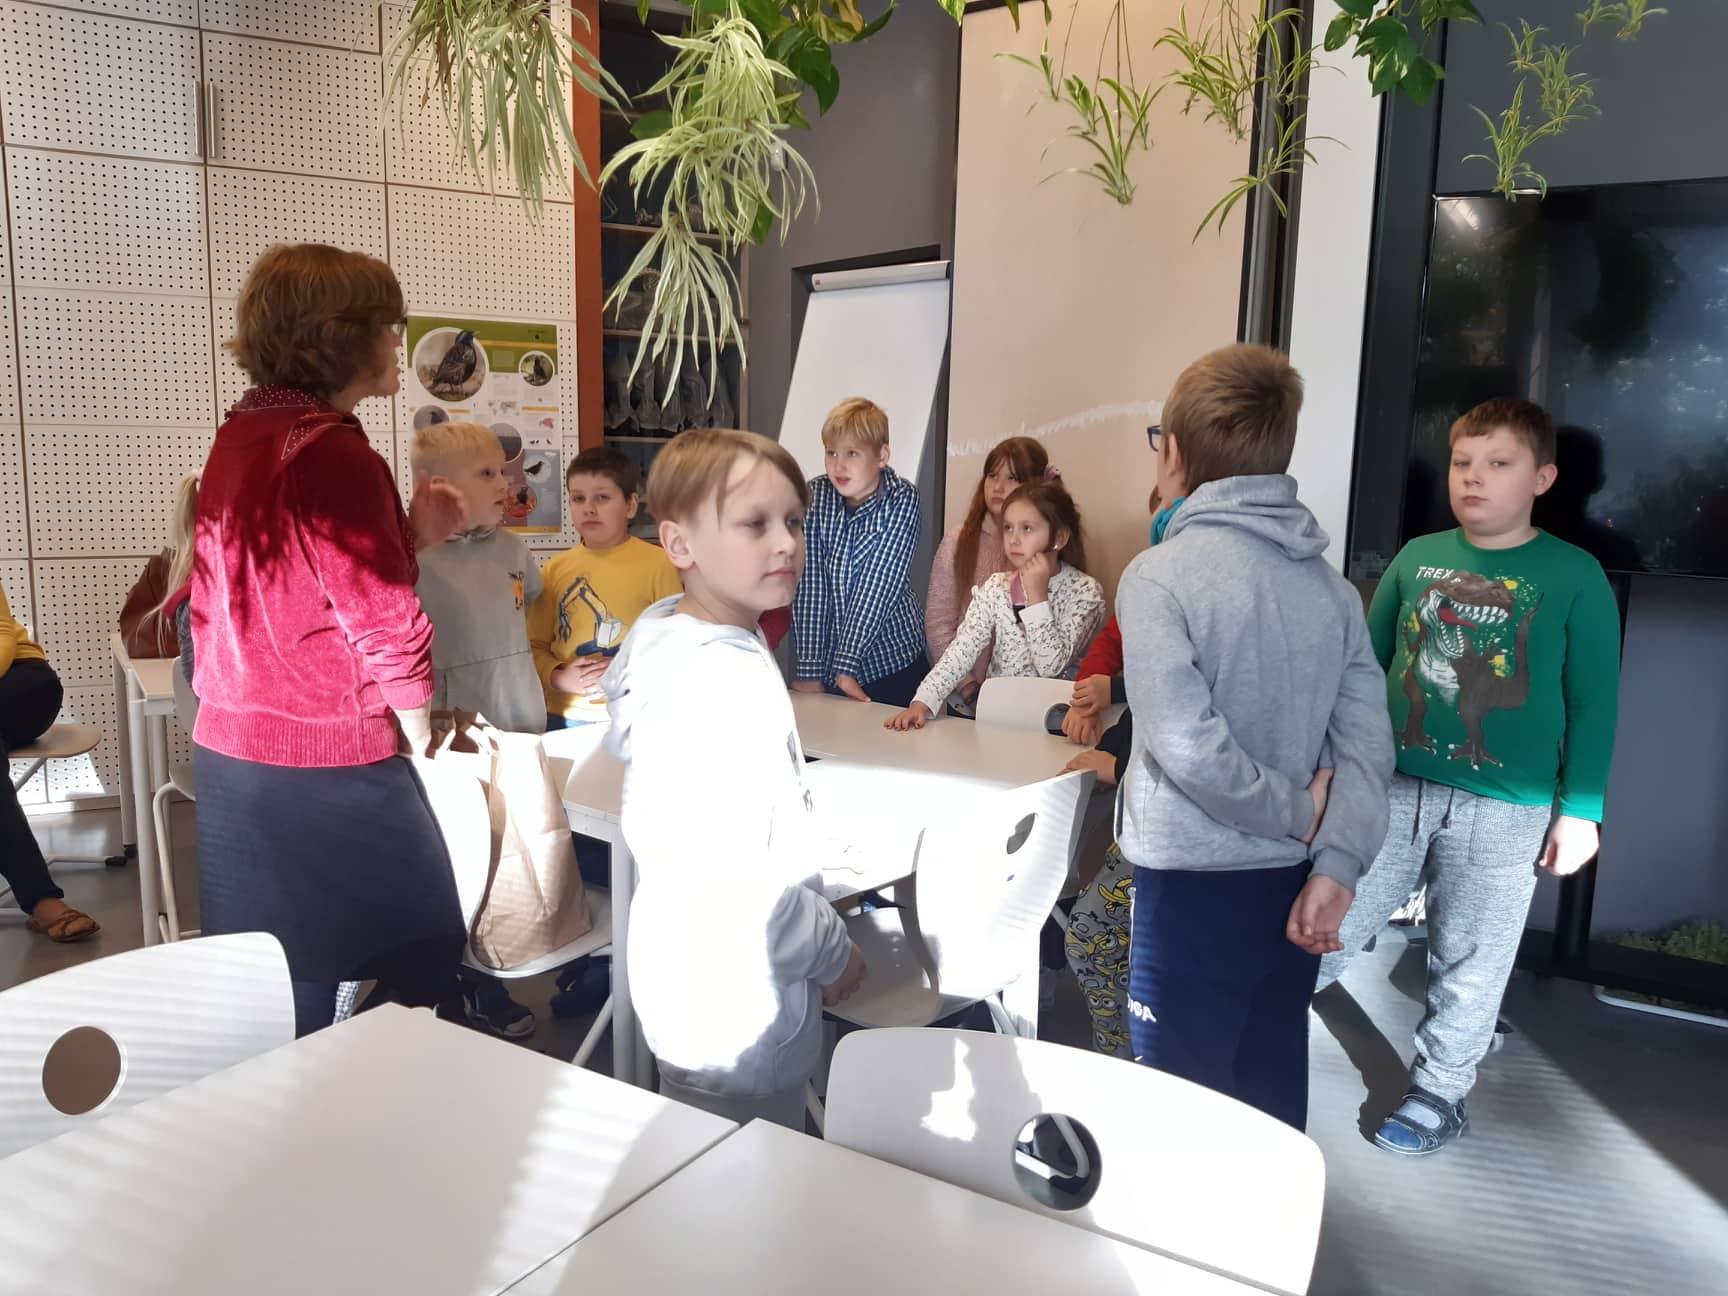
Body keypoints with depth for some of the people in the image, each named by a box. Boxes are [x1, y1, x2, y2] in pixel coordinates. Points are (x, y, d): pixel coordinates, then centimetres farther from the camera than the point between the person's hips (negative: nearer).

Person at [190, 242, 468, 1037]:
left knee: (270, 1003, 19)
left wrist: (412, 537, 12)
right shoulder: (332, 452, -19)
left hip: (230, 752, 9)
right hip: (324, 766, -9)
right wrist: (418, 732, -2)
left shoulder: (240, 437, 9)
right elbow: (383, 625, -18)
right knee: (418, 965, 8)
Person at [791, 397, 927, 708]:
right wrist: (809, 670, -15)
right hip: (827, 658, 2)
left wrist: (846, 665, -21)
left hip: (892, 658, -1)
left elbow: (880, 583, -16)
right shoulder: (813, 496, -6)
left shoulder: (902, 498, -11)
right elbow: (808, 582, -10)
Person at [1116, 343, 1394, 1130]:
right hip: (1289, 883, 6)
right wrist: (1335, 866, -9)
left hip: (1193, 886, -6)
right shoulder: (1331, 582, 4)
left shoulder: (1160, 576, -14)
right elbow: (1368, 742, -4)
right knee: (1271, 1101, 19)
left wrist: (1301, 817, -10)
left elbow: (1188, 749, -23)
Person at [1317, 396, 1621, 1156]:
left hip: (1505, 810, -2)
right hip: (1394, 788, 2)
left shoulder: (1574, 576, -4)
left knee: (1468, 962, 11)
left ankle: (1439, 1095, 28)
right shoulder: (1416, 558, 3)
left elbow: (1594, 705, -2)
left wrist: (1579, 809, -4)